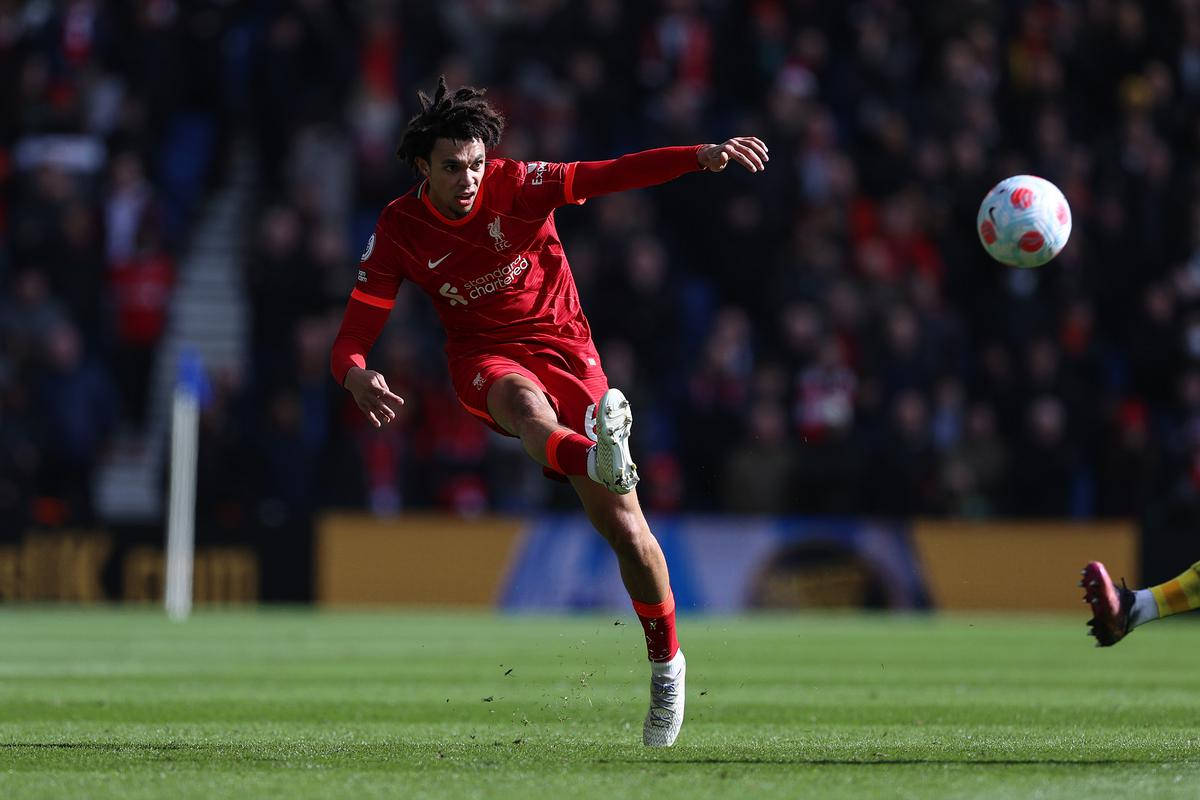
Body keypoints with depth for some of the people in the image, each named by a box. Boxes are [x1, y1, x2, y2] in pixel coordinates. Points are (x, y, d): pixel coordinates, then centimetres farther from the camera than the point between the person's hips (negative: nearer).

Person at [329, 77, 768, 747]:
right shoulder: (399, 232, -6)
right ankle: (595, 457, -76)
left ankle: (666, 661, 14)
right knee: (524, 400, -41)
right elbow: (354, 333, -7)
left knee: (623, 526, -7)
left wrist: (701, 157, -31)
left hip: (563, 345, 0)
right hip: (484, 356, 0)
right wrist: (357, 374, -31)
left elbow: (609, 176, -17)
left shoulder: (515, 186, -8)